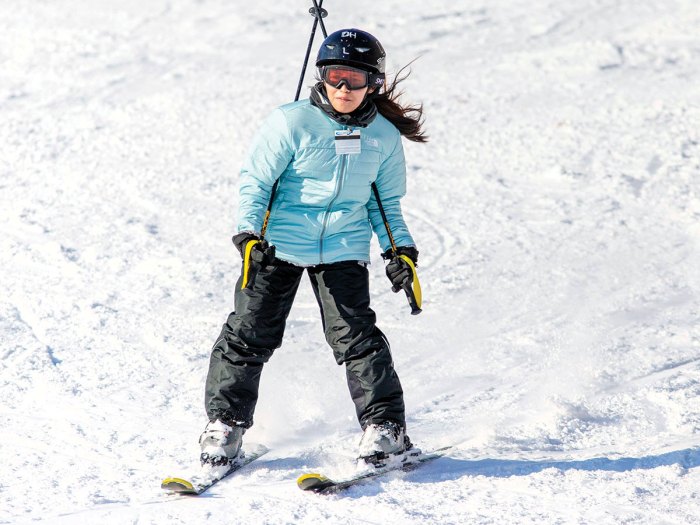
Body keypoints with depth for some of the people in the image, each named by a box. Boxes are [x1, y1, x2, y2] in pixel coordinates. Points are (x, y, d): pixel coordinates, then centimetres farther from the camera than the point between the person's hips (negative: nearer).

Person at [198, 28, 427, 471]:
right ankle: (226, 424, 13)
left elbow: (386, 202, 13)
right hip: (279, 244, -1)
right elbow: (254, 181, -7)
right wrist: (249, 235, -17)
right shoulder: (292, 123, -12)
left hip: (344, 251, 1)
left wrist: (400, 250, 3)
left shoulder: (384, 136, 0)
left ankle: (385, 428, 2)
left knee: (356, 335, -9)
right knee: (250, 334, 0)